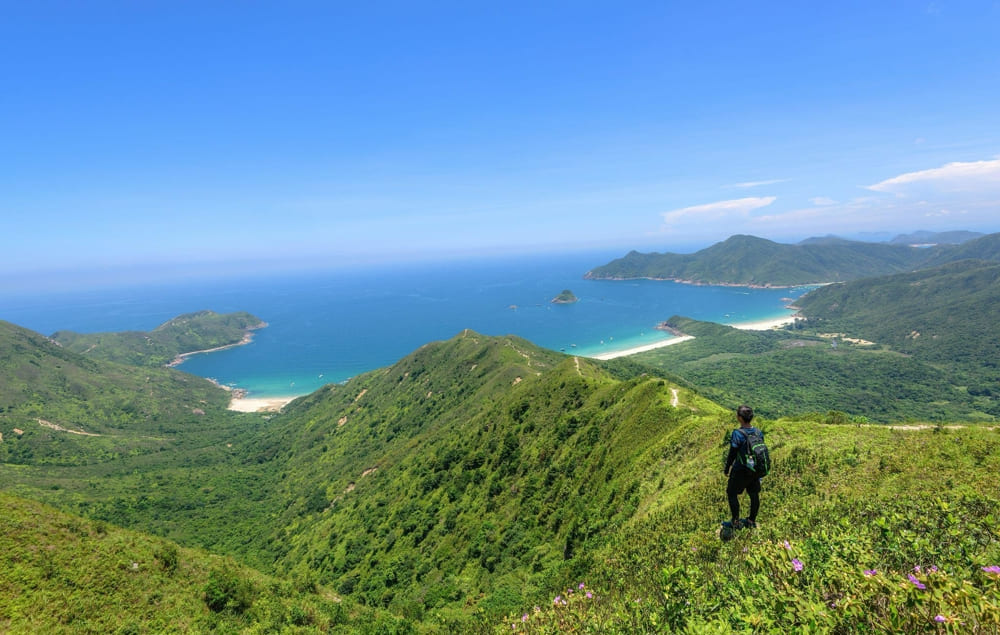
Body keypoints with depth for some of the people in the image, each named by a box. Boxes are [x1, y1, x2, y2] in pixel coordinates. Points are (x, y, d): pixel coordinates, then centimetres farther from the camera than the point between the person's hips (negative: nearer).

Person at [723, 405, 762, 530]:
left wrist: (727, 468, -1)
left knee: (732, 493, 8)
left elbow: (732, 454, -15)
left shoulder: (737, 434, -21)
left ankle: (736, 522, 14)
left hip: (741, 470, -6)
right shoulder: (759, 433, -2)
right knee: (754, 494, 17)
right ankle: (752, 521, 29)